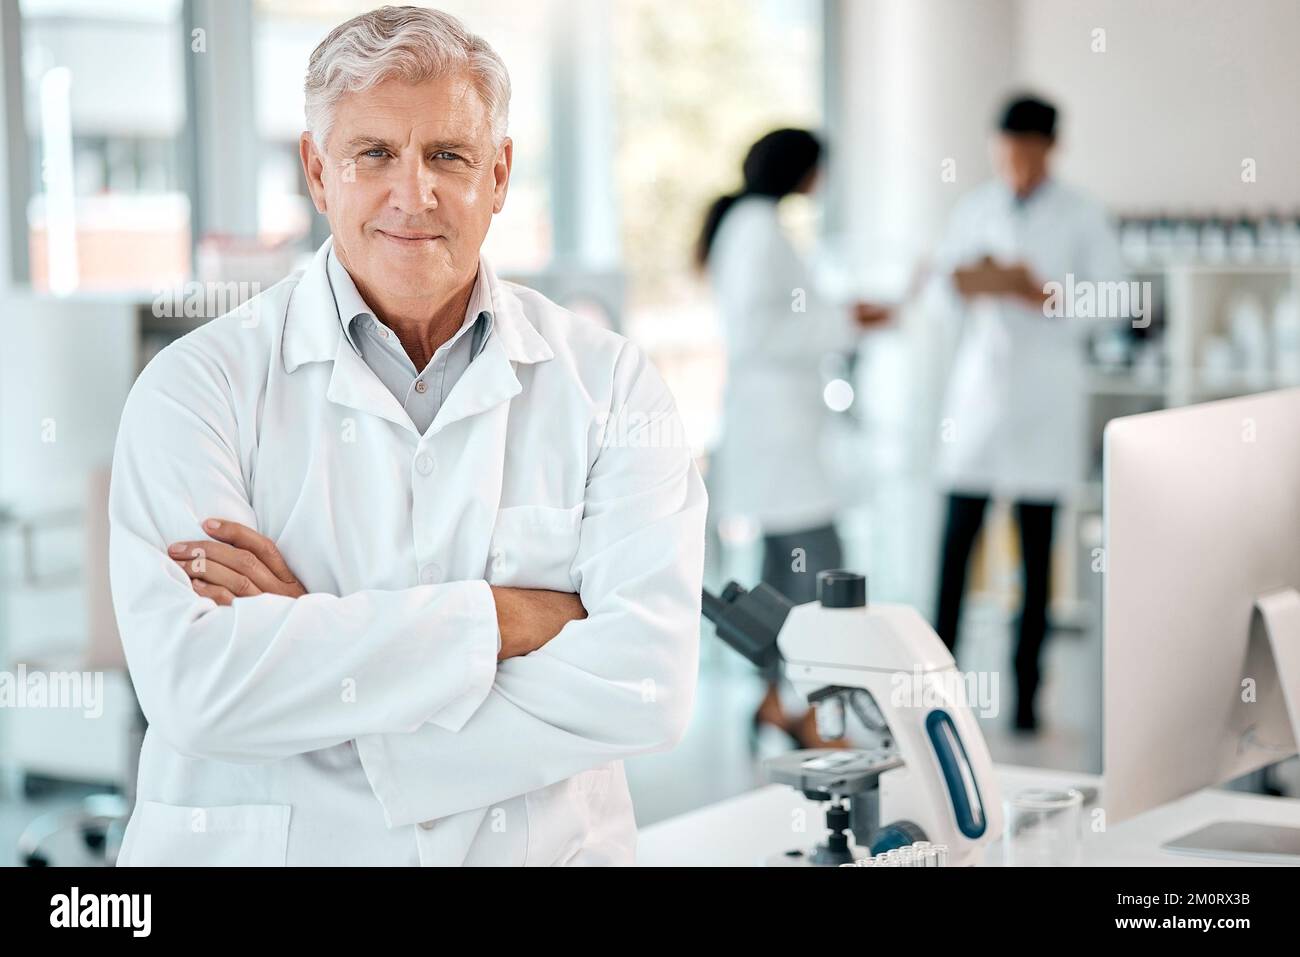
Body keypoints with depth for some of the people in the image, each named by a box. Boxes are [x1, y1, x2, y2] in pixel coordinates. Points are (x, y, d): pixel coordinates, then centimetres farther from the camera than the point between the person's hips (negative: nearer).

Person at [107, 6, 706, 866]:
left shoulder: (610, 383, 3)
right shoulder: (201, 384, 0)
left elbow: (648, 683, -10)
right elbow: (193, 682, -14)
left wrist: (315, 632, -12)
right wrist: (502, 619, -12)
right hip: (257, 848, -1)